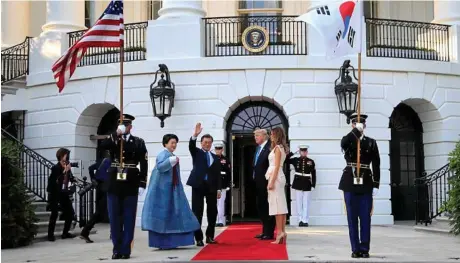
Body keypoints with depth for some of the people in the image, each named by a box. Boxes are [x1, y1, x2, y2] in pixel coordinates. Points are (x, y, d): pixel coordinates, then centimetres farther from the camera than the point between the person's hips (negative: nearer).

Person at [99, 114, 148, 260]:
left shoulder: (139, 142, 5)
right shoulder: (112, 140, 9)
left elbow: (143, 164, 1)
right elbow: (102, 146, -13)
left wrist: (142, 184, -6)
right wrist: (116, 134, -19)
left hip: (131, 185, -1)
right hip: (114, 185, 2)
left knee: (129, 218, 2)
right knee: (114, 219, 3)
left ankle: (126, 249, 7)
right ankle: (117, 249, 10)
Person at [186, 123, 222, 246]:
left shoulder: (215, 157, 15)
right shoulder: (197, 153, 8)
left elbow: (218, 174, 11)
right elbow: (191, 146, -15)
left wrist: (219, 189, 1)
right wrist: (195, 135, -33)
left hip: (211, 187, 3)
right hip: (198, 185, -3)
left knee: (212, 212, 7)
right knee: (197, 213, -4)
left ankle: (210, 236, 20)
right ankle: (198, 238, 0)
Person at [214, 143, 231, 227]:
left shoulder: (225, 160, 5)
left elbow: (228, 174, 4)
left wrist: (228, 185, -1)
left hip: (222, 185, -1)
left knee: (221, 203, -3)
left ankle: (221, 221, -2)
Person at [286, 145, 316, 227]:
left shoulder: (311, 162, 2)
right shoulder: (295, 160, 4)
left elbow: (313, 174, 2)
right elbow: (285, 160, -1)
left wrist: (313, 185, -3)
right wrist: (291, 153, -8)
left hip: (307, 185, -1)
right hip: (298, 184, 1)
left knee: (306, 204, 1)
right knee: (299, 203, 4)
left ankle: (305, 221, 4)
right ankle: (300, 220, 10)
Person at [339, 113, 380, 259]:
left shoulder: (371, 142, 8)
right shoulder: (347, 140, 6)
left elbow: (376, 165, 5)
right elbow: (343, 144, -22)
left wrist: (376, 185, -2)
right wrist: (356, 130, -23)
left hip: (366, 183, 0)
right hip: (350, 183, 0)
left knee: (365, 217, 0)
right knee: (352, 218, 2)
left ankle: (364, 249, 7)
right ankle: (355, 249, 7)